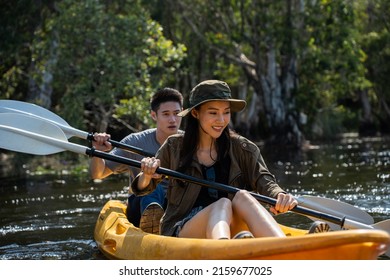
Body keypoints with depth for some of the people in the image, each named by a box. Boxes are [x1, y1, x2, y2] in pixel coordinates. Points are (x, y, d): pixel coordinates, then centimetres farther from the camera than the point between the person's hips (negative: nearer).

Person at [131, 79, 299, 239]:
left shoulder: (242, 148, 9)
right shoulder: (175, 147, 8)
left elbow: (264, 181, -6)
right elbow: (142, 189, 13)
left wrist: (279, 196, -30)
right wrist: (147, 175, -11)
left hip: (232, 227, 2)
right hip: (181, 232, -2)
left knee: (242, 196, -29)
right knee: (223, 204, -32)